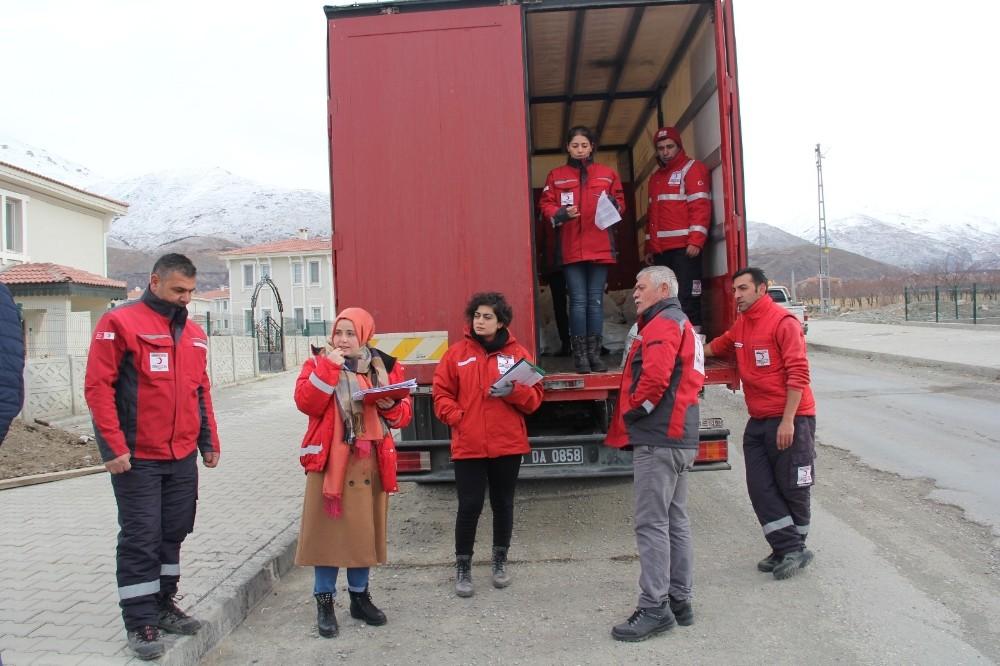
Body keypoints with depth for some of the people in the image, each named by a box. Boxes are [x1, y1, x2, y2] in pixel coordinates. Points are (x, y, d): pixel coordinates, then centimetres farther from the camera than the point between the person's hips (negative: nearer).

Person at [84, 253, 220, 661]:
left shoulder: (194, 333, 12)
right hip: (137, 458, -6)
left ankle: (163, 605, 29)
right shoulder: (120, 323, -9)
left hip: (183, 457, 6)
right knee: (140, 539, 1)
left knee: (173, 534, 14)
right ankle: (140, 622, 12)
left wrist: (209, 441, 13)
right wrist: (114, 446, -18)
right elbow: (98, 387, -13)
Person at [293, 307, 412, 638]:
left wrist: (389, 403, -15)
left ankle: (360, 595, 26)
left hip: (370, 463, 3)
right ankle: (324, 602, 13)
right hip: (329, 461, -3)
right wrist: (329, 366, -18)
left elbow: (404, 415, 6)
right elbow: (306, 403, -15)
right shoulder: (319, 363, 2)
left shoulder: (386, 367, 8)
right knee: (328, 528, 0)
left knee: (364, 529, 10)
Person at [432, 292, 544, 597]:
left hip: (508, 444, 1)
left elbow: (535, 397, 3)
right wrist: (457, 417, -11)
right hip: (468, 445, -1)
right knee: (469, 506, 0)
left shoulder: (517, 353, 3)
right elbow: (441, 393, 3)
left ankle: (500, 561, 32)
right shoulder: (457, 352, 3)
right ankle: (462, 568, 16)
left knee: (503, 503, 13)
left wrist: (514, 391, -16)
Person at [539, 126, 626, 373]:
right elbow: (545, 205, 4)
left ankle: (594, 353, 8)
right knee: (578, 301, -4)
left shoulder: (607, 173, 13)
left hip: (600, 247, 2)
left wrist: (613, 204, -8)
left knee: (596, 300, 3)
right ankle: (579, 354, 0)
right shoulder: (556, 175, 9)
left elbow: (620, 202, 14)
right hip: (570, 248, -1)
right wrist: (560, 213, -16)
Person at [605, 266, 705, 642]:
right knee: (675, 520, 14)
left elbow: (654, 378, -23)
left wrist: (631, 412, -9)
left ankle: (654, 608, -3)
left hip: (658, 439, -11)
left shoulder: (662, 324, -10)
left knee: (651, 523, -7)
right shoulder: (682, 324, 23)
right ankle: (680, 601, 22)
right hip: (680, 438, 11)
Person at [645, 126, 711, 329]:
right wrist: (649, 248, 18)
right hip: (661, 250, 7)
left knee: (687, 297, -9)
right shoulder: (655, 177, 24)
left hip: (684, 247, -7)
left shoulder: (693, 169, 0)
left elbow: (701, 207, -10)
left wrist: (696, 241, -20)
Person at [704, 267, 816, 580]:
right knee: (761, 488, 4)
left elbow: (798, 373, -17)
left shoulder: (783, 322, -12)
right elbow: (717, 346, 35)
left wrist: (788, 421, -20)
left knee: (792, 487, 4)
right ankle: (789, 549, 12)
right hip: (758, 422, 8)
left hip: (790, 420, -7)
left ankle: (794, 548, 20)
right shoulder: (741, 325, 12)